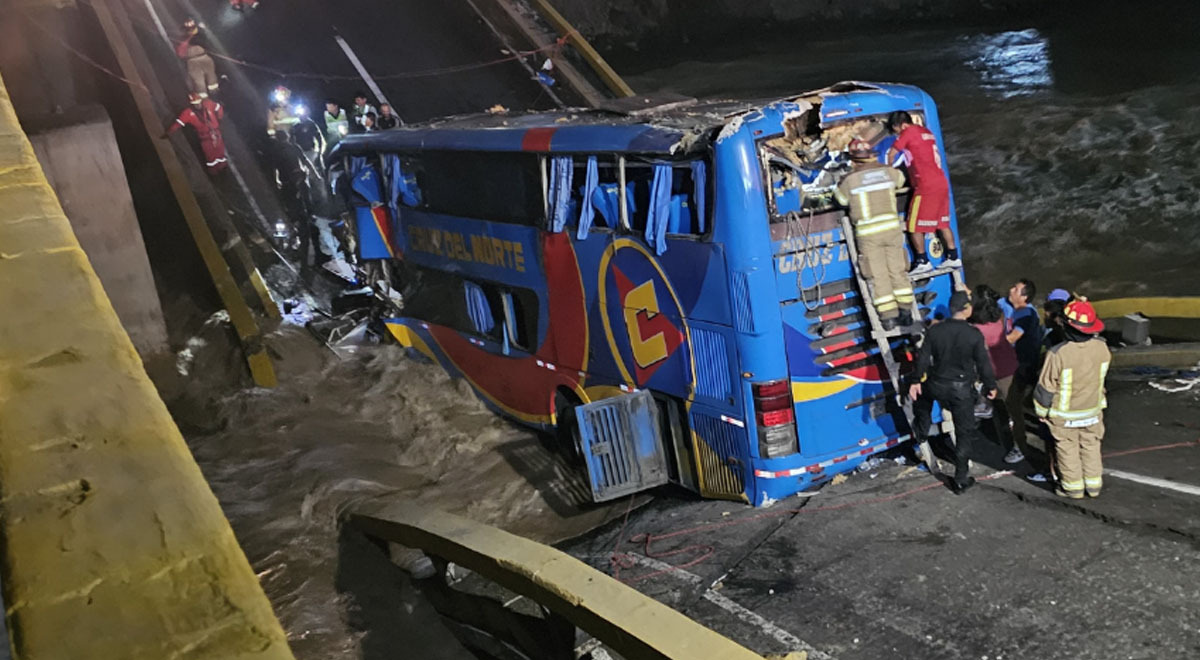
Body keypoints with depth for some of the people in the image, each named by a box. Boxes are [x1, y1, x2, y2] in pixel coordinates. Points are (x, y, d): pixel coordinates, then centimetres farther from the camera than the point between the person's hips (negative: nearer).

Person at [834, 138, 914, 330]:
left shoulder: (850, 179, -6)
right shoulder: (887, 172, 4)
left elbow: (841, 199, 11)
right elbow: (900, 179, 28)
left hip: (868, 233, -3)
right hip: (892, 228, 3)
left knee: (878, 275, 2)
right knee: (898, 271, 10)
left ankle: (888, 316, 3)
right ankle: (905, 311, 13)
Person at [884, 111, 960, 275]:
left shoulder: (909, 132, -6)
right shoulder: (926, 132, 18)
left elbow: (892, 154, 2)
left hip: (926, 186, -9)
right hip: (941, 182, 9)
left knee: (914, 226, -1)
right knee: (943, 222, 15)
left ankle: (923, 261, -1)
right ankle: (953, 257, 17)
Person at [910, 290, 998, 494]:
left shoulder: (934, 330, -8)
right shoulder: (974, 334, -14)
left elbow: (923, 358, -3)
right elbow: (983, 363, -8)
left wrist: (916, 381, 8)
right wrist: (990, 386, 7)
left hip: (937, 385, 2)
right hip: (962, 389, -2)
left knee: (923, 393, 39)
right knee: (965, 432, 10)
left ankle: (921, 431, 47)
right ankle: (961, 480, 13)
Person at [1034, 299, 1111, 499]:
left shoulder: (1058, 354, -31)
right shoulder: (1101, 349, -17)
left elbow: (1046, 387, -19)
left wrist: (1042, 411, -3)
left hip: (1064, 415, -4)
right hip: (1093, 411, 4)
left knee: (1068, 449, 15)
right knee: (1090, 447, 22)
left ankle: (1073, 487, 27)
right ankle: (1093, 485, 33)